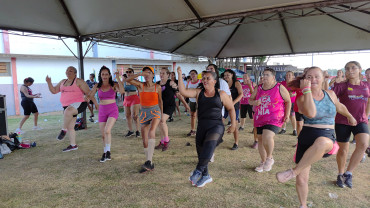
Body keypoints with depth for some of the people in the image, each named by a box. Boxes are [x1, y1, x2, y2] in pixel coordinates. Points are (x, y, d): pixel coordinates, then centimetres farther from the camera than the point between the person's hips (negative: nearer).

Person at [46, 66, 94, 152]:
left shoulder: (79, 81, -4)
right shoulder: (63, 82, 17)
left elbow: (88, 93, -7)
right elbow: (54, 91, 19)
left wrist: (96, 104, -11)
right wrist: (49, 82, 3)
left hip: (78, 104, -8)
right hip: (68, 107, 8)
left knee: (68, 111, -39)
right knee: (70, 127, 10)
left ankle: (63, 130, -21)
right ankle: (73, 145, 21)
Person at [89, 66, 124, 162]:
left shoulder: (114, 85, -6)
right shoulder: (97, 86, 3)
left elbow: (122, 91, -25)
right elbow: (90, 96, -4)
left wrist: (118, 78, -23)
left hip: (113, 110, -3)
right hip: (102, 111, 4)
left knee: (107, 130, -25)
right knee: (103, 135, 9)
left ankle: (108, 151, -6)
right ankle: (105, 152, 30)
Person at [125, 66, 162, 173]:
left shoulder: (157, 87, -1)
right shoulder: (140, 85, -2)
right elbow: (127, 80, -18)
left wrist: (162, 114, 15)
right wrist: (139, 74, -29)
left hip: (155, 112, -2)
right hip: (144, 113, 2)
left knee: (151, 133, -30)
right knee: (144, 141, 4)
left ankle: (149, 161, -32)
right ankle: (150, 164, 19)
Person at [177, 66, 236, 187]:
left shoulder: (221, 94, 3)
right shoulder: (198, 92, 7)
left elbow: (231, 108, 12)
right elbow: (183, 91, -8)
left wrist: (233, 124, 9)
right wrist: (180, 75, -12)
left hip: (216, 126, -3)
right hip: (202, 126, 3)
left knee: (208, 147, -30)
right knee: (201, 153, 11)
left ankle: (198, 171, -15)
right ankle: (206, 176, 33)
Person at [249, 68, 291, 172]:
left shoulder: (280, 88, -3)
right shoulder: (259, 88, 8)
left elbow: (288, 101, 6)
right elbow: (250, 99, 15)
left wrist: (287, 114, -4)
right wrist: (254, 102, -8)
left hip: (274, 119, -5)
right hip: (260, 119, 6)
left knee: (267, 137, -26)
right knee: (260, 139, 10)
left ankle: (269, 158, 2)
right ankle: (263, 162, 29)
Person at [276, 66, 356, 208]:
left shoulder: (330, 94, 8)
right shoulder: (302, 97, -3)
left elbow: (339, 106, 31)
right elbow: (310, 113, -24)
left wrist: (349, 116, 47)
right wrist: (306, 90, -21)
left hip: (327, 137, 1)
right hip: (307, 137, -1)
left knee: (321, 143, -42)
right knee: (301, 179, 0)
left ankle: (293, 172, -30)